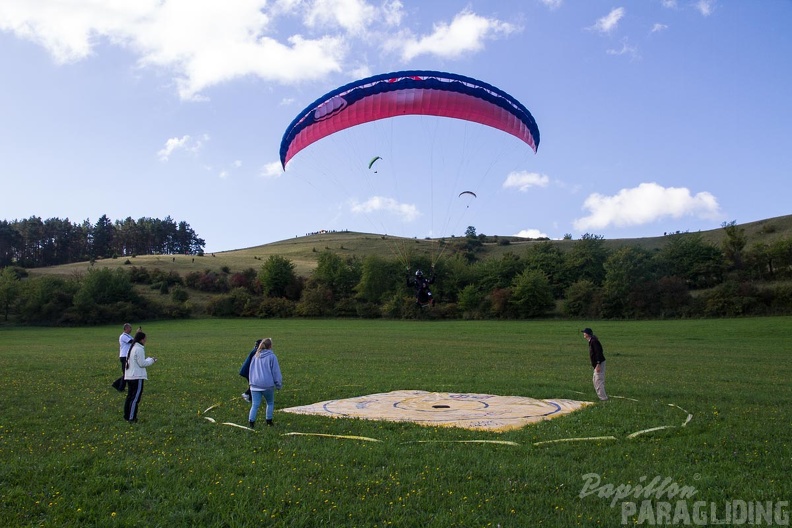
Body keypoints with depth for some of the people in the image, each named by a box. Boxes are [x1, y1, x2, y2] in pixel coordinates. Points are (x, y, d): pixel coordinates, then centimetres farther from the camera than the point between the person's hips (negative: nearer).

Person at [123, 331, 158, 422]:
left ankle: (127, 416, 22)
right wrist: (151, 360, 0)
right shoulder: (139, 349, -15)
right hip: (137, 377, -10)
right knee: (136, 398, -5)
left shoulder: (132, 348, 15)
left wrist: (149, 360, 14)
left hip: (129, 376, 10)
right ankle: (132, 418, -5)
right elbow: (142, 363, -15)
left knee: (130, 396, 16)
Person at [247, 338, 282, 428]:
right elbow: (276, 372, -4)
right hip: (267, 384, -3)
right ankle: (269, 421, 18)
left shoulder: (255, 356, 10)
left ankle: (251, 421, -8)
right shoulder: (271, 356, -6)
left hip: (255, 384, 3)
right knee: (270, 403, 16)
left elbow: (251, 370, 19)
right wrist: (279, 384, 4)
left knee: (255, 405, 4)